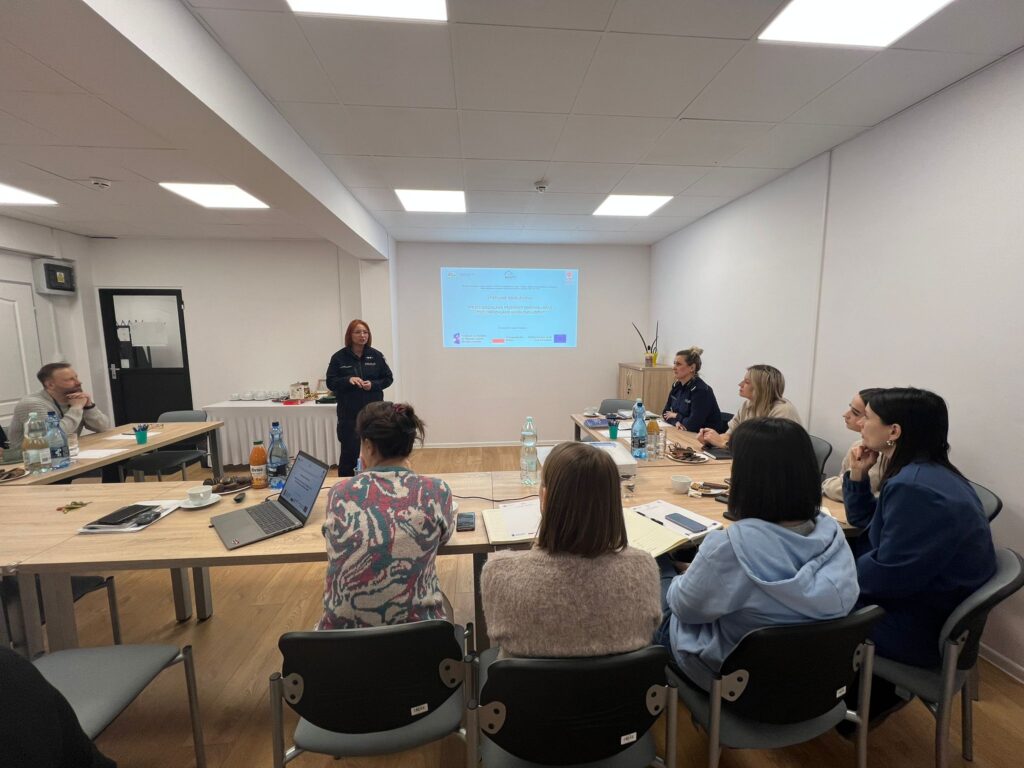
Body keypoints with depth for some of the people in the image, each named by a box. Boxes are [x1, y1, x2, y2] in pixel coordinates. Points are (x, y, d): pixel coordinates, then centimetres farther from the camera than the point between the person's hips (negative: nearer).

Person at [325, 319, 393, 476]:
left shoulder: (376, 355, 3)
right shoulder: (339, 357, 0)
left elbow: (388, 378, 7)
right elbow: (330, 383, 0)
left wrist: (373, 384, -11)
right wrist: (348, 380, -17)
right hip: (349, 414, -1)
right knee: (349, 452, 1)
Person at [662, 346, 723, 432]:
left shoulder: (701, 390, -20)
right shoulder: (677, 386, 3)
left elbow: (692, 424, -25)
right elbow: (666, 413, 6)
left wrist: (677, 416, -8)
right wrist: (676, 422, -13)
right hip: (686, 434, 6)